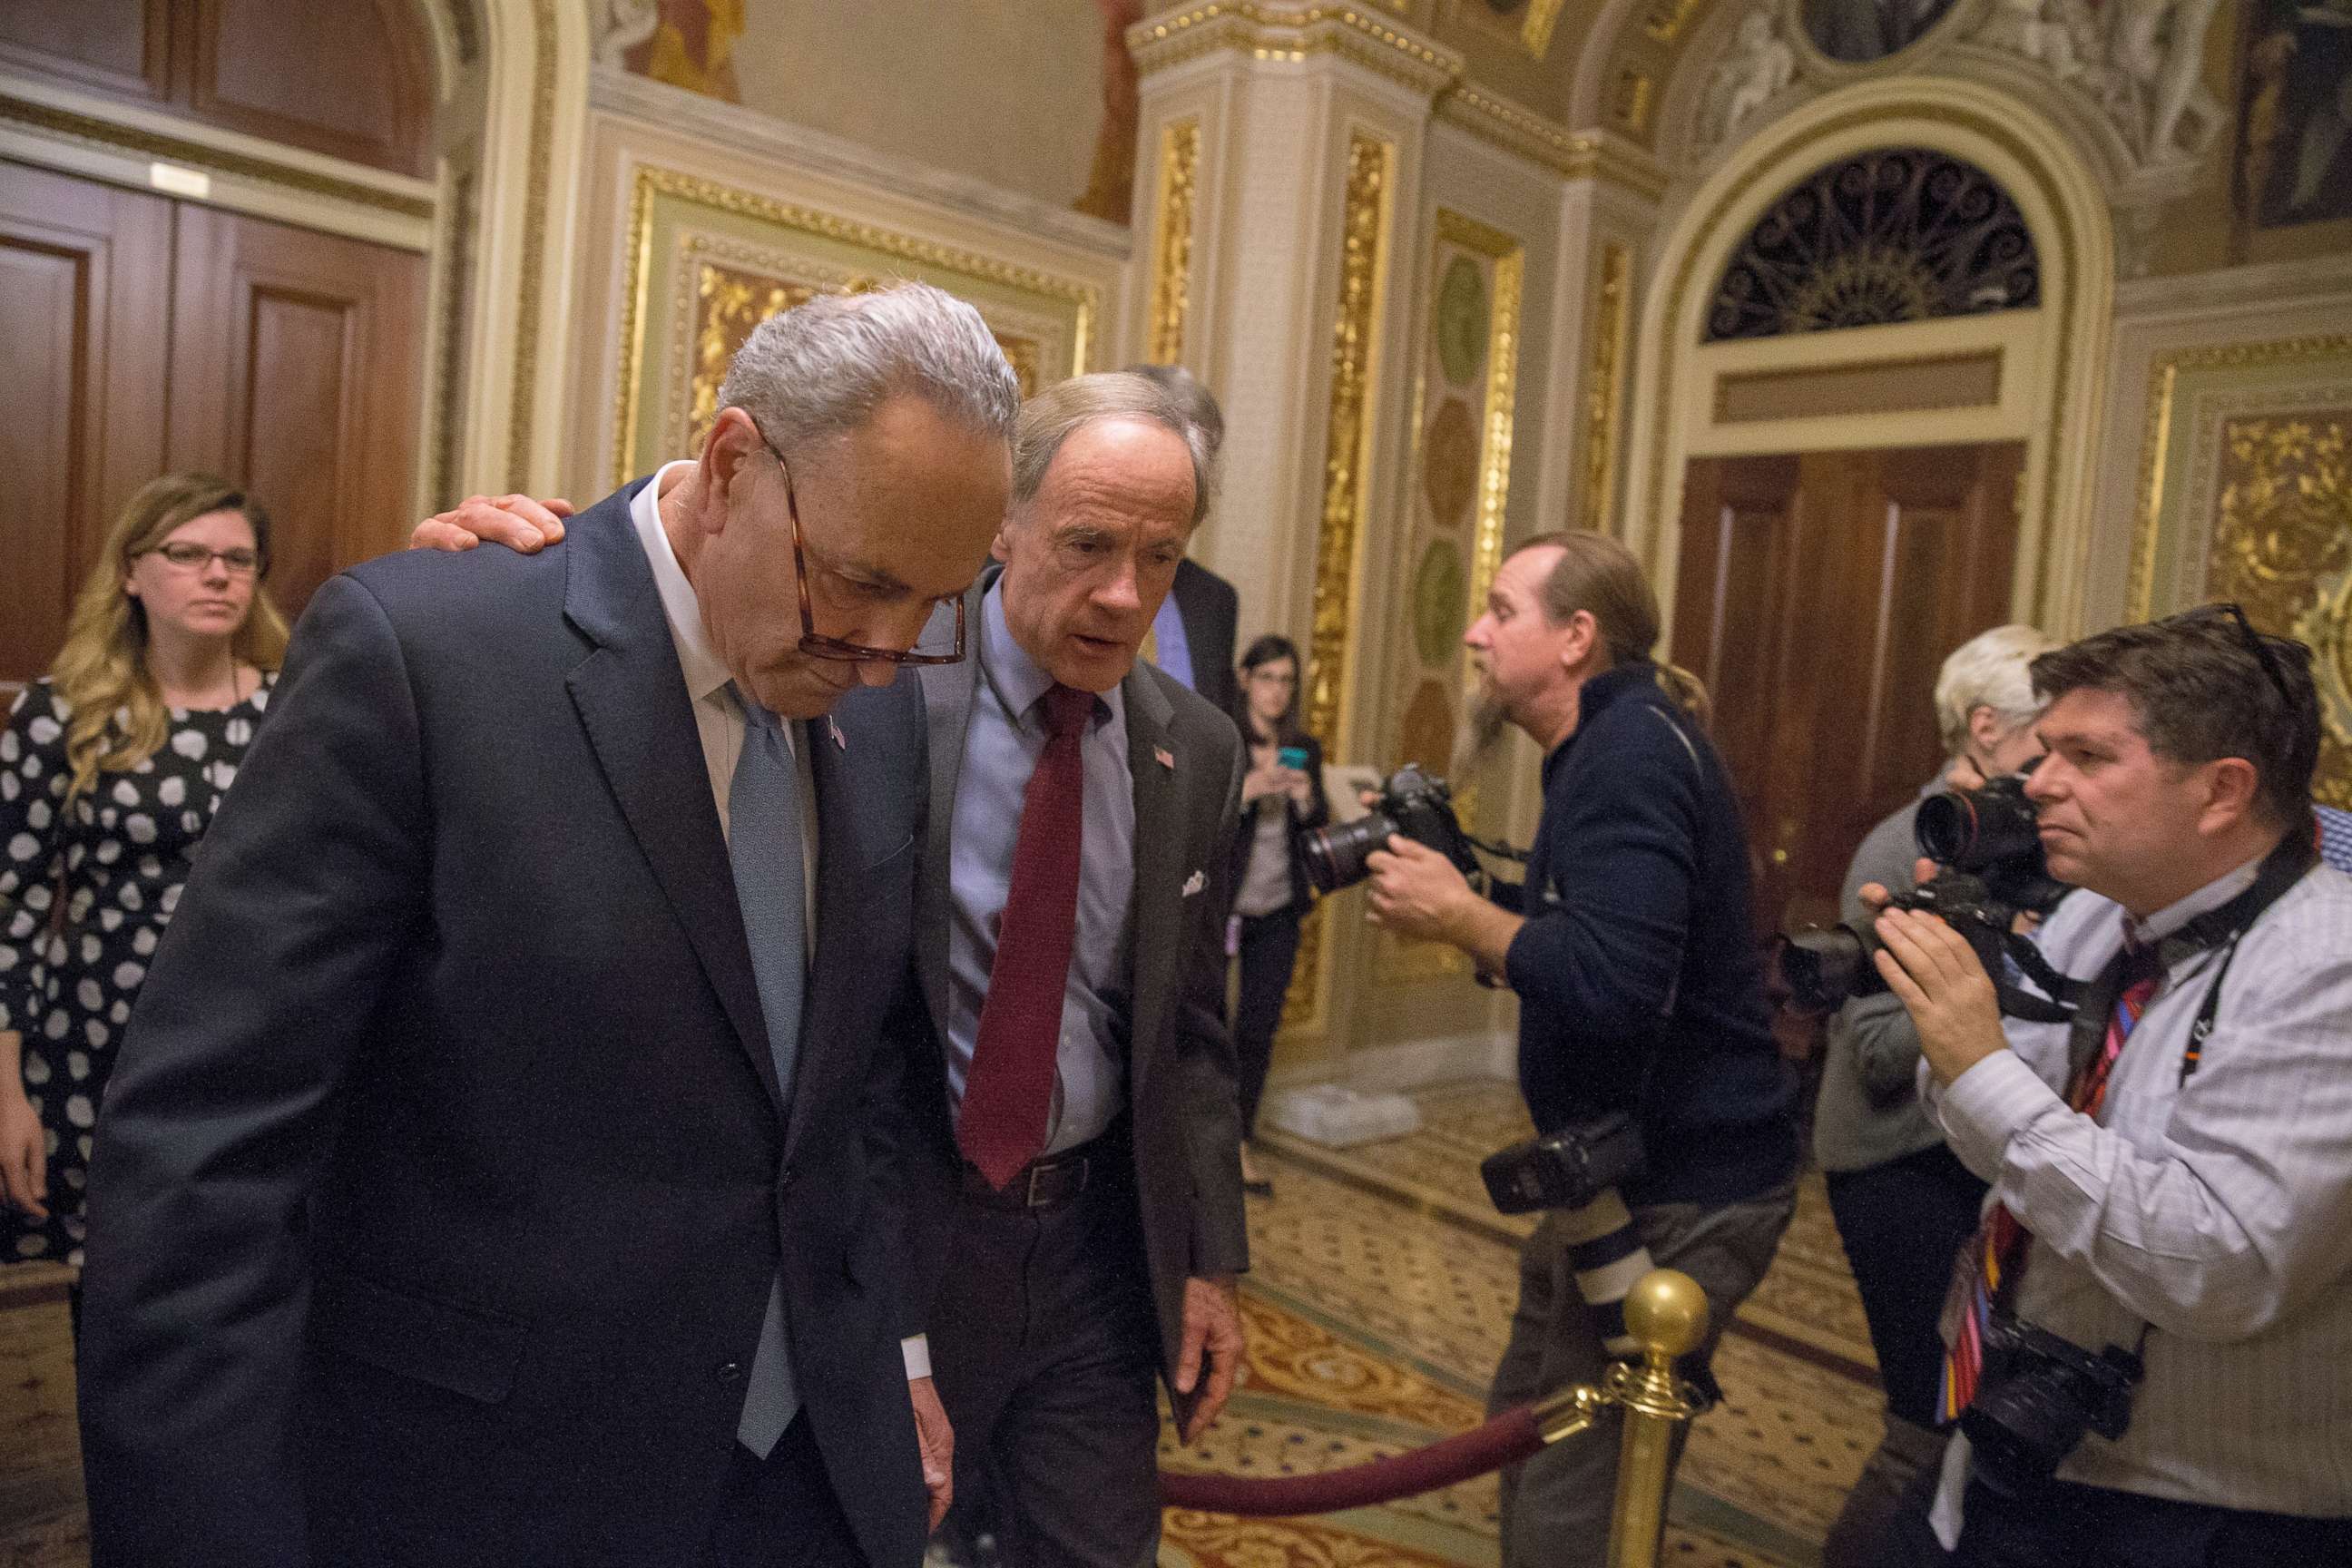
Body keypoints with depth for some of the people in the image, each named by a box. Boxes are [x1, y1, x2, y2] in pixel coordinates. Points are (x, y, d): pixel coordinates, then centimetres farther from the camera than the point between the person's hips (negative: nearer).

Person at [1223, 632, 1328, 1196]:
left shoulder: (1304, 748, 9)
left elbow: (1318, 826, 12)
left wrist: (1307, 799, -9)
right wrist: (1246, 790, -23)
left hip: (1278, 910, 4)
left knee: (1258, 1029, 7)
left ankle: (1240, 1145, 18)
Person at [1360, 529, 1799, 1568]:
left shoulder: (1632, 754, -20)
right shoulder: (1611, 745, 13)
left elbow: (1614, 985, -31)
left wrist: (1460, 916, -20)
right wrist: (1458, 904, 3)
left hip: (1680, 1194, -11)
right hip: (1628, 1168, 11)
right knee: (1526, 1432, 22)